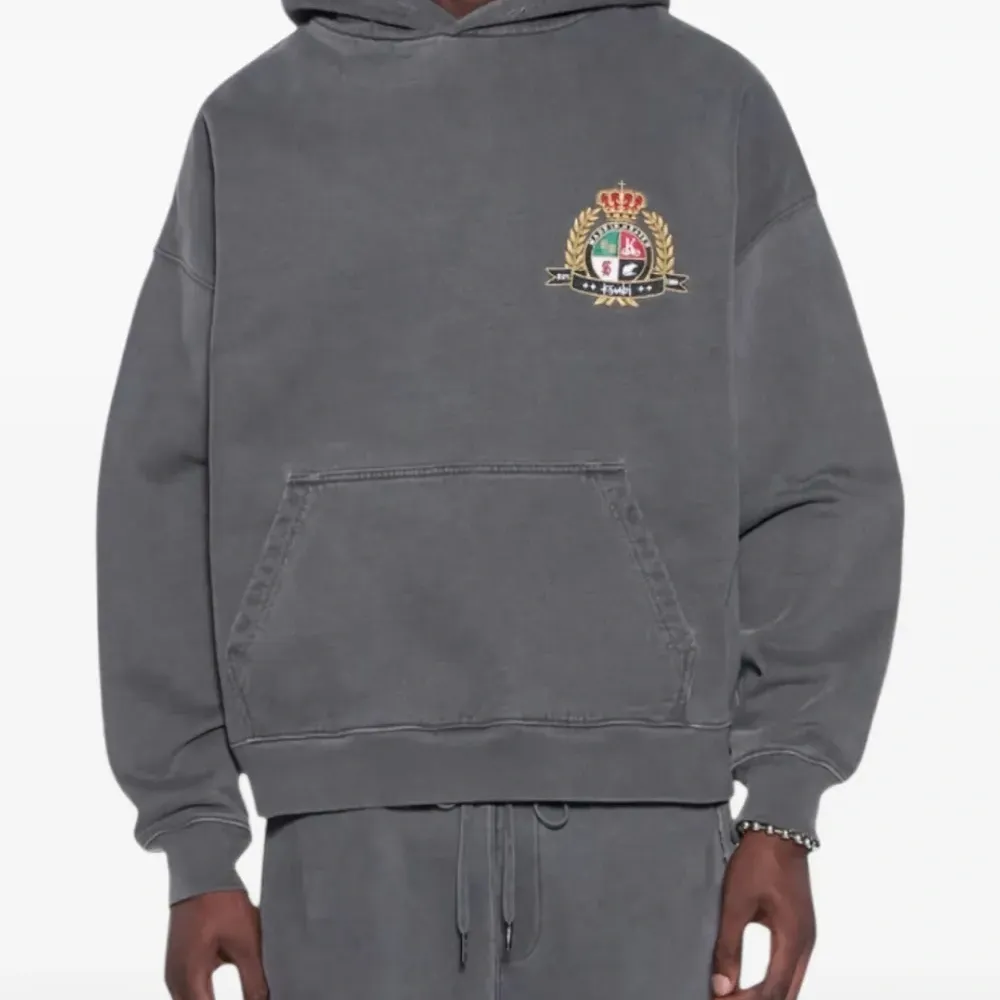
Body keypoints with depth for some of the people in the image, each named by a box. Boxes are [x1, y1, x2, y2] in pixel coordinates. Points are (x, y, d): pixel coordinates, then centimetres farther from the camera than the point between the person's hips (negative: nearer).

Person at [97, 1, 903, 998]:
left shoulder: (710, 100, 7)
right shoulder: (252, 124, 10)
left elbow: (817, 481, 5)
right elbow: (165, 495, 8)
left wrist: (783, 800, -4)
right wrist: (196, 846, 3)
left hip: (635, 806, 0)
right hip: (350, 816, 1)